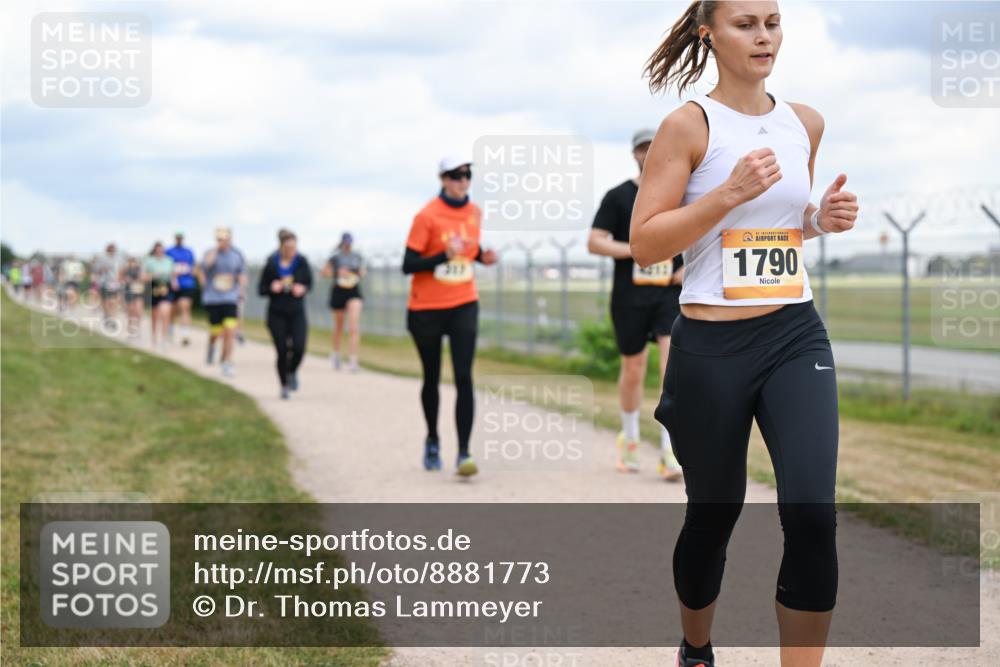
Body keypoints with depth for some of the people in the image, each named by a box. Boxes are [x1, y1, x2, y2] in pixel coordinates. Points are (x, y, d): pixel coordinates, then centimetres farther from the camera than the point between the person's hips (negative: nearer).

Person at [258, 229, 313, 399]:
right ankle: (284, 386, 17)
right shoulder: (271, 264, -8)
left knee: (299, 348, -15)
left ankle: (293, 372, 18)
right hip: (277, 314, -1)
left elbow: (309, 283, 8)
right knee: (282, 351, -3)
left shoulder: (302, 262, -4)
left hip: (297, 313, 1)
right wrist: (272, 288, -22)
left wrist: (303, 289, -14)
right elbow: (261, 289, -1)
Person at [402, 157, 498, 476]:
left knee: (464, 378, -11)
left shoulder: (475, 212, 4)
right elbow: (408, 265, -14)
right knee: (432, 377, 12)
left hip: (464, 306, 3)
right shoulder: (427, 216, -12)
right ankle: (432, 440, 35)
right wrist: (445, 255, -27)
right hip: (426, 308, -3)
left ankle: (464, 453, -15)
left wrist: (482, 256, -2)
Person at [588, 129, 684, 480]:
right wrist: (635, 249, -17)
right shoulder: (618, 197, 3)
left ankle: (670, 452, -16)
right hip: (630, 296, -1)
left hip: (671, 294, 1)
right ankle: (629, 438, 33)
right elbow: (594, 242, -4)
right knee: (633, 369, 8)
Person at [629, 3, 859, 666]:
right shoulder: (690, 125, -7)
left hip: (797, 337, 3)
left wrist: (824, 218, 4)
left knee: (813, 512, -15)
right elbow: (644, 243, -11)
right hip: (711, 347, -3)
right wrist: (730, 192, -20)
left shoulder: (806, 123, 8)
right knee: (713, 516, 12)